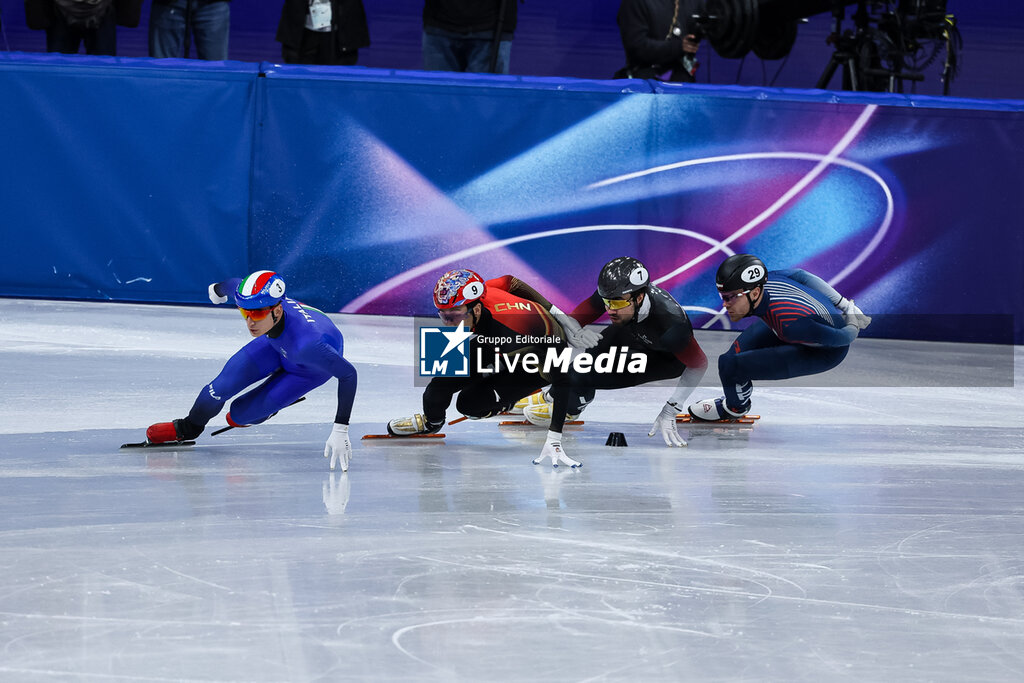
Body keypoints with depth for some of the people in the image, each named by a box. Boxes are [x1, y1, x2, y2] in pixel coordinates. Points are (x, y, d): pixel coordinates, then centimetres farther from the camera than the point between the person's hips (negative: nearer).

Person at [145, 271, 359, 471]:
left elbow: (348, 374, -40)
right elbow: (234, 284, -7)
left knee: (241, 413, -12)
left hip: (312, 368, -4)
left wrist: (340, 430, -43)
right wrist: (218, 289, 17)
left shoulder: (308, 344, -48)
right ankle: (187, 428, 23)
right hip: (277, 346, 4)